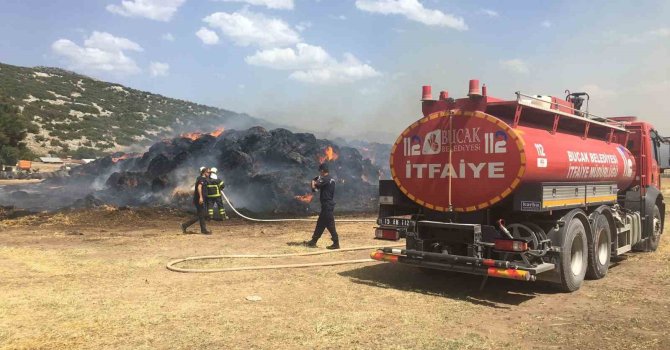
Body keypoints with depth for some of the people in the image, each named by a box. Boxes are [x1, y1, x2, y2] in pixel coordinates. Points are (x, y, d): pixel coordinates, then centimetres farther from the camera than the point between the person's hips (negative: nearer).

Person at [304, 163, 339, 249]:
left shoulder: (325, 179, -16)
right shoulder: (331, 179, 13)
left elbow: (314, 187, -15)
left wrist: (313, 182, 4)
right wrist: (317, 182, 9)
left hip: (327, 205, -10)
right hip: (328, 205, 10)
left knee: (330, 224, -7)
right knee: (320, 224, 15)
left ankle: (336, 243, -4)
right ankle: (313, 241, 23)